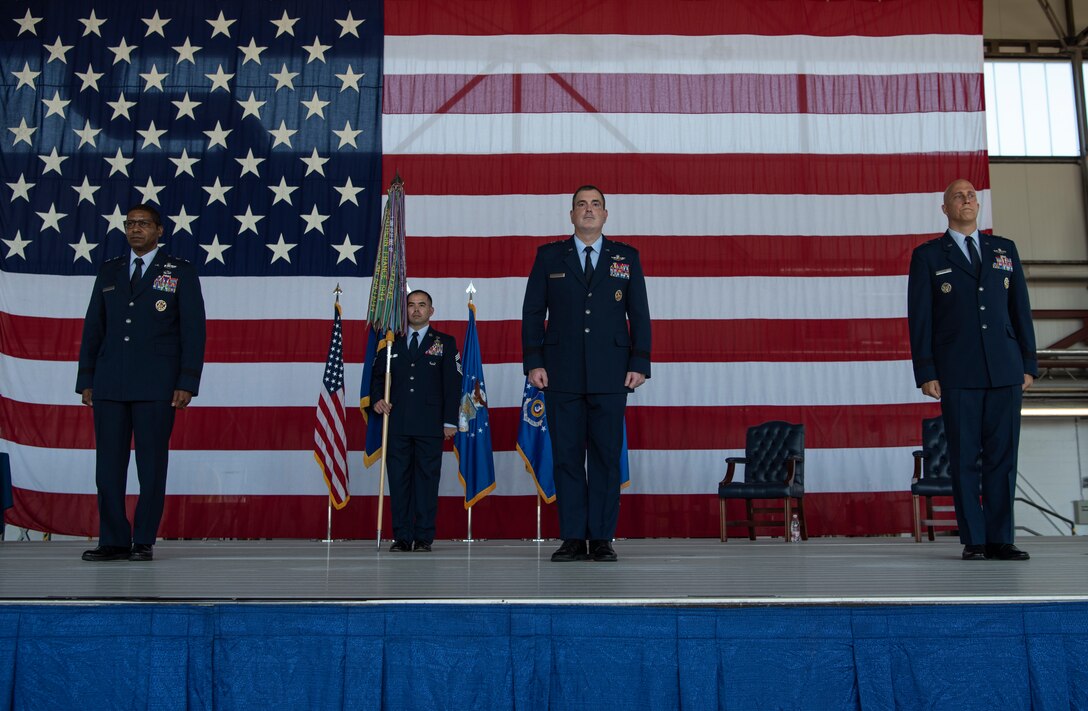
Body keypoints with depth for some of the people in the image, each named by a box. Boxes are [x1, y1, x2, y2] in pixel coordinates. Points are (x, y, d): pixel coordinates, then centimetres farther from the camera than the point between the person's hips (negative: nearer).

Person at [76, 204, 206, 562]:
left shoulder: (181, 272, 5)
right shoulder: (109, 272, 16)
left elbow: (193, 330, 0)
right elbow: (93, 328, 16)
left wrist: (187, 382, -8)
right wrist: (86, 380, 8)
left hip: (156, 385, -3)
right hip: (109, 384, 4)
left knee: (152, 465, 0)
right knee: (108, 465, 2)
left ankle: (144, 542, 7)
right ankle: (113, 541, 10)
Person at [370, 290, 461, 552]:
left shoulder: (445, 343, 8)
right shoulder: (392, 343, 15)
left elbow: (452, 383, 3)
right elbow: (377, 375, 21)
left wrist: (450, 420, -5)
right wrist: (377, 399, 1)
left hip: (430, 425, -2)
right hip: (397, 424, 2)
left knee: (427, 479, -1)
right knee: (399, 480, 2)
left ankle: (424, 537, 5)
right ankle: (401, 537, 8)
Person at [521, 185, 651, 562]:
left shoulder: (627, 257, 11)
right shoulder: (549, 256, 11)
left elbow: (640, 315, 8)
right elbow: (532, 313, 7)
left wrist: (639, 364, -2)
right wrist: (533, 362, -3)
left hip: (610, 375, 0)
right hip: (562, 374, 0)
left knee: (607, 457, 0)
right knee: (567, 456, 1)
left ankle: (602, 539, 8)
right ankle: (573, 538, 8)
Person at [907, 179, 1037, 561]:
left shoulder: (1005, 250, 15)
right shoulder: (927, 256, 6)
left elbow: (1020, 310, 13)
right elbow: (919, 318, 1)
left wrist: (1028, 364, 7)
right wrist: (925, 372, -6)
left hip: (1005, 371, 3)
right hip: (958, 373, -2)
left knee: (1003, 456, 2)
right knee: (965, 458, 0)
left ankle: (1000, 539, 9)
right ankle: (974, 541, 6)